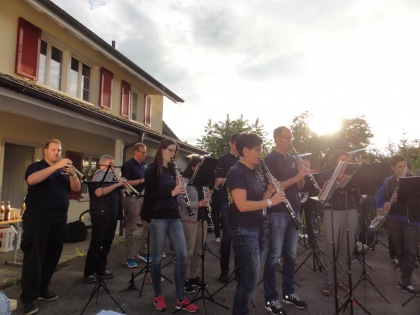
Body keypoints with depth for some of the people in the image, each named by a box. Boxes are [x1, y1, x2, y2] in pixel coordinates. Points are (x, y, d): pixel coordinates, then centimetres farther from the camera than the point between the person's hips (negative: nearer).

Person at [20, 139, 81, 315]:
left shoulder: (64, 170, 14)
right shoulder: (36, 166, 1)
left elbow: (77, 188, 3)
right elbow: (32, 180, -22)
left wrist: (72, 173, -16)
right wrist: (57, 166, -26)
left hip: (59, 219, 5)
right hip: (37, 218, -5)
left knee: (52, 256, 10)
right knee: (33, 257, -3)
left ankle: (43, 288, 24)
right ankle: (28, 297, 4)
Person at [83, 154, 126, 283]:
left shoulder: (112, 177, 14)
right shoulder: (96, 176, -5)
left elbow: (120, 196, 15)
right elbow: (99, 193, -23)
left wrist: (122, 187, -4)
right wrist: (117, 184, -22)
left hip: (112, 215, 7)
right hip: (100, 215, -7)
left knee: (107, 243, 11)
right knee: (96, 244, -3)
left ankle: (101, 269, 23)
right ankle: (89, 272, 7)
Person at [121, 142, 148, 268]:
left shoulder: (145, 165, 13)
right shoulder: (128, 165, -7)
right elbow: (126, 183, -15)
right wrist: (142, 180, -19)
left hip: (145, 197, 7)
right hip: (133, 198, -7)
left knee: (149, 225, 9)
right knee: (130, 229, 0)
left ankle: (143, 252, 23)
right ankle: (130, 257, 9)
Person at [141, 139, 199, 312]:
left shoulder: (172, 170, 13)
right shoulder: (152, 169, -5)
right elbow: (149, 195, -13)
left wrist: (179, 187, -3)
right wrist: (171, 192, -21)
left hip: (173, 216, 6)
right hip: (158, 217, -6)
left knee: (182, 255, 3)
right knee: (158, 257, 6)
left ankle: (181, 299, 14)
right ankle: (158, 296, 24)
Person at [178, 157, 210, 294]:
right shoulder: (184, 181, -9)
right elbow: (180, 200, -19)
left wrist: (207, 202, -3)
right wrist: (198, 204, -27)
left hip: (202, 218, 7)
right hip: (190, 219, -7)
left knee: (198, 251, 13)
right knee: (189, 251, 0)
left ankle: (194, 277, 27)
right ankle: (185, 279, 14)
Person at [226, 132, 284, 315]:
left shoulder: (254, 172, 12)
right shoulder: (236, 172, -16)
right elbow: (242, 205, -24)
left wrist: (270, 191, -2)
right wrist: (270, 201, -18)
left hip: (258, 228, 9)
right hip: (243, 231, -9)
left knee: (249, 277, 17)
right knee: (250, 279, -2)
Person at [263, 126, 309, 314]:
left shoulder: (292, 160, 14)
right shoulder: (269, 159, -8)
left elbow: (299, 187, 14)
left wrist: (302, 174, -6)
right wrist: (296, 177, -21)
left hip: (294, 211, 7)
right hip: (277, 212, -7)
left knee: (291, 255, 14)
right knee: (274, 256, -1)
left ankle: (288, 293, 28)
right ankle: (270, 299, 10)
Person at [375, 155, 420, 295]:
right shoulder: (388, 181, 5)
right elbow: (380, 195, 6)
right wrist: (380, 207, -13)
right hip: (393, 219, 2)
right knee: (400, 250, 11)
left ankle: (405, 282, 4)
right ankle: (405, 276, 29)